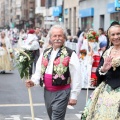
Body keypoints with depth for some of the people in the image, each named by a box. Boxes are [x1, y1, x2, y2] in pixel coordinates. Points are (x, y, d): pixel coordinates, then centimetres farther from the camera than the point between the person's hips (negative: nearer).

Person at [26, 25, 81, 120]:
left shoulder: (70, 54, -10)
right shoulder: (45, 53, 10)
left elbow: (76, 77, -11)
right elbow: (39, 71, 13)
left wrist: (74, 96, -12)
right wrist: (33, 81, -7)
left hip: (61, 92, -7)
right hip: (47, 91, 7)